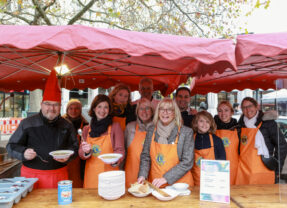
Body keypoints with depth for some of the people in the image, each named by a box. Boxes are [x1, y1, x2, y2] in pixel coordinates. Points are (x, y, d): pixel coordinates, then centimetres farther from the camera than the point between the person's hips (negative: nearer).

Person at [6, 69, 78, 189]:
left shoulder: (67, 125, 5)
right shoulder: (27, 123, 0)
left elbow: (75, 147, 11)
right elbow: (11, 145, 4)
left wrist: (68, 156, -10)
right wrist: (23, 153, -16)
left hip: (58, 175, 2)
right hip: (32, 175, -1)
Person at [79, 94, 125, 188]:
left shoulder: (115, 126, -2)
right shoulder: (86, 129, 7)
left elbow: (120, 150, -3)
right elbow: (81, 154, 10)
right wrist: (85, 151, -11)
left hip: (109, 172, -2)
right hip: (91, 174, 3)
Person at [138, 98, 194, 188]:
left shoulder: (186, 132, -7)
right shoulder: (151, 130, 3)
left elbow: (187, 162, -10)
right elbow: (145, 156, 8)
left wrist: (166, 178, -16)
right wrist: (142, 175, -8)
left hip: (179, 184, -2)